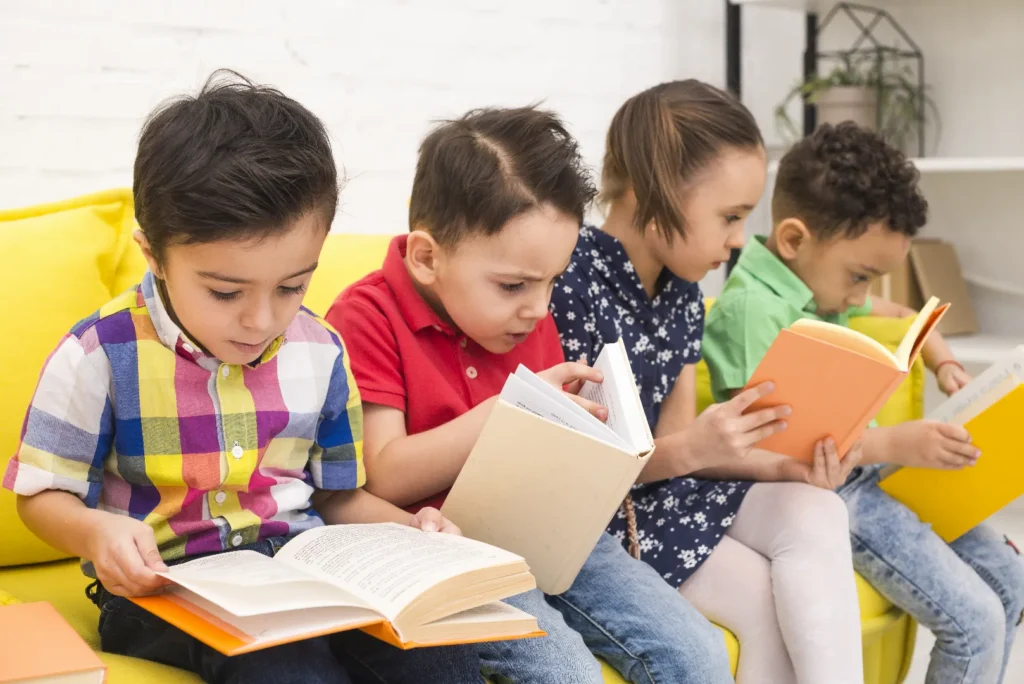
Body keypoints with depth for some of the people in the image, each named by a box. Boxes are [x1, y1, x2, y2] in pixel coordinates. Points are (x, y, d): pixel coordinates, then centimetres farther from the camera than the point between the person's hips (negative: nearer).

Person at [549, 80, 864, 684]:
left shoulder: (684, 294, 5)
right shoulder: (570, 284, -20)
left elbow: (677, 448, 4)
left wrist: (782, 464, -12)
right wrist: (688, 449, -30)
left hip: (664, 490, 7)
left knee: (816, 514, -14)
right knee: (772, 604, -16)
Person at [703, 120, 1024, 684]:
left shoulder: (821, 282, 9)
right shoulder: (752, 307, -20)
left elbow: (902, 316, 31)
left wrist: (941, 359, 11)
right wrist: (893, 444, -30)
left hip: (870, 468, 10)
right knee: (975, 620, -14)